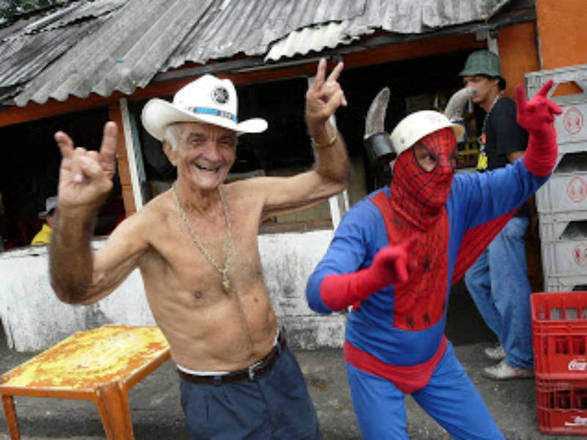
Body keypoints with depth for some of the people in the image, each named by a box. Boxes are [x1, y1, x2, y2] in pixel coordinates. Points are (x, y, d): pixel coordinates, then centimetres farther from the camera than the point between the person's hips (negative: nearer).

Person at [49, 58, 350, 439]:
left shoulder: (249, 198, -8)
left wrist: (320, 125, -17)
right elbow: (78, 290, -36)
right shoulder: (151, 225, -22)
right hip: (218, 399, -4)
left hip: (281, 372, 5)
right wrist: (75, 215, -55)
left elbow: (332, 181, 0)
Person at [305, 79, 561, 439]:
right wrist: (373, 278, -58)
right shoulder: (367, 219, -29)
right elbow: (318, 293, -38)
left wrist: (541, 133, -29)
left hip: (435, 360, 5)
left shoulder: (457, 196, -13)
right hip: (375, 370, -4)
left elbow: (527, 178, -8)